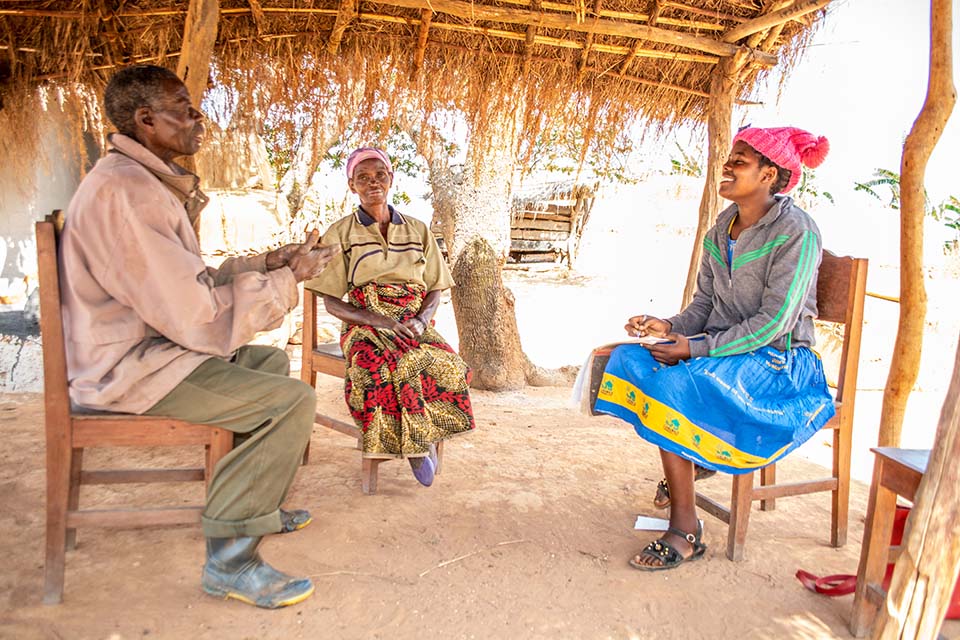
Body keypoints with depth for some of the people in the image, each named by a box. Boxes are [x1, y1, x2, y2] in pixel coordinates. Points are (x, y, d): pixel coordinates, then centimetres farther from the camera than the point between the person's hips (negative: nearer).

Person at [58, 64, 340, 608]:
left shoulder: (149, 182, 12)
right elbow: (200, 317, -26)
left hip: (151, 347, 11)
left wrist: (269, 262, 5)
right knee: (293, 400, -18)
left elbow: (197, 281, 14)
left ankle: (254, 503, 27)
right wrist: (289, 279, -15)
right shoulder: (124, 193, -23)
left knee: (271, 361, 21)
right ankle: (231, 558, -7)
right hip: (132, 371, -11)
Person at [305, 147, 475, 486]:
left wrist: (420, 321, -12)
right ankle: (419, 442, -14)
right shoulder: (340, 233, 7)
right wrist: (383, 321, -16)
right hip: (365, 327, -2)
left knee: (448, 368, -31)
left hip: (415, 327, 2)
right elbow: (332, 303, 1)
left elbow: (435, 291, 12)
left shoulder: (418, 231, 14)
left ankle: (417, 439, -10)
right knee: (380, 373, -36)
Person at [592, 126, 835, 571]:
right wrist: (670, 328, -10)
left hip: (778, 362, -7)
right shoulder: (721, 230, 9)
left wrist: (695, 348, -24)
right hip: (722, 349, 7)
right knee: (632, 359, -17)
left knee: (677, 384, -30)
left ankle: (685, 532, -16)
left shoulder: (795, 231, -13)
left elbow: (773, 322, -20)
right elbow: (704, 302, 10)